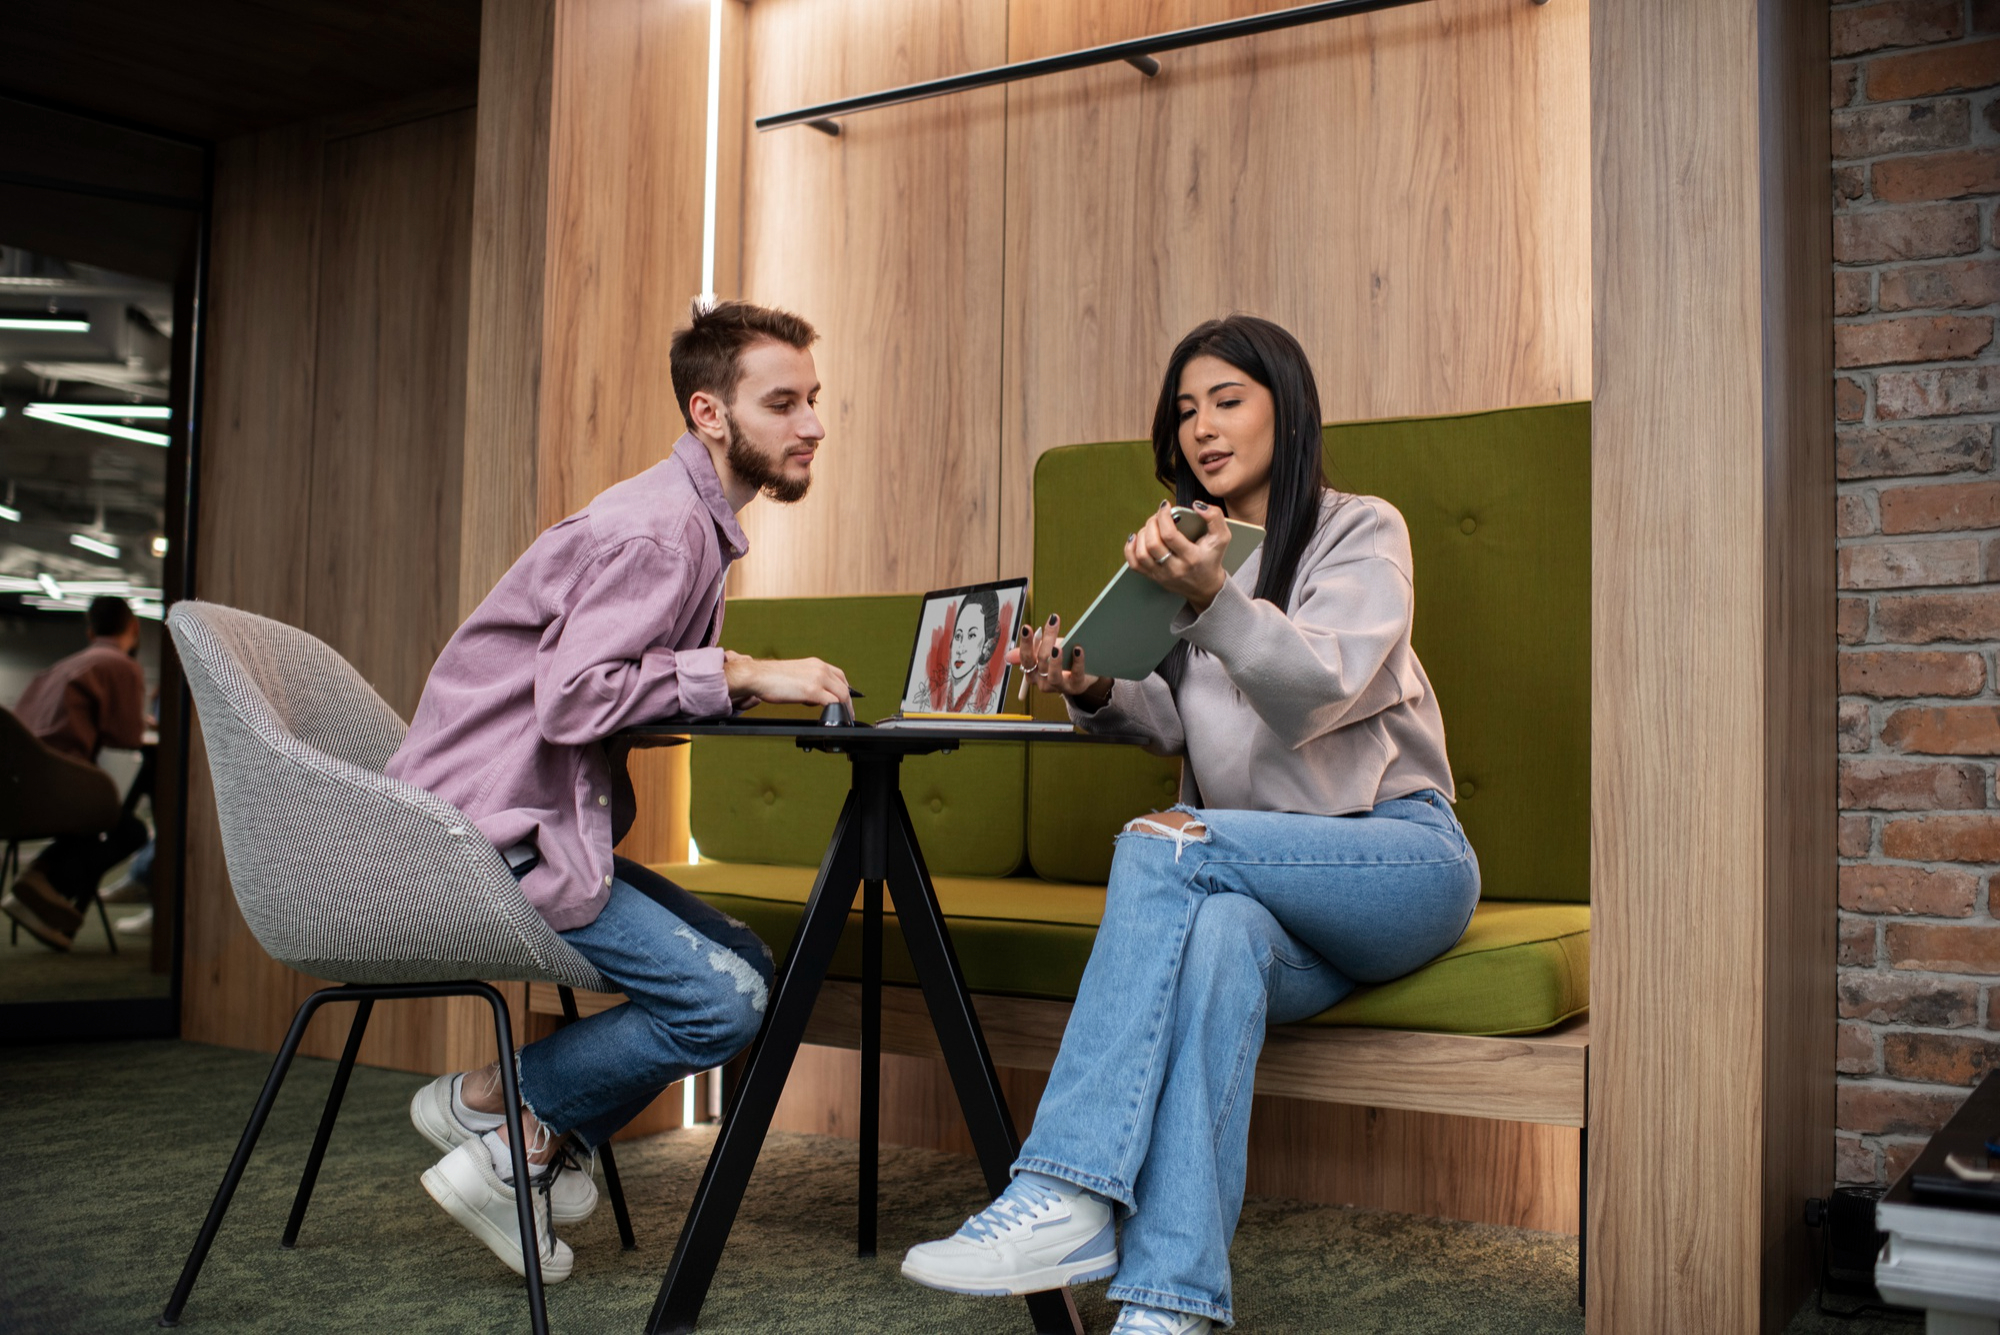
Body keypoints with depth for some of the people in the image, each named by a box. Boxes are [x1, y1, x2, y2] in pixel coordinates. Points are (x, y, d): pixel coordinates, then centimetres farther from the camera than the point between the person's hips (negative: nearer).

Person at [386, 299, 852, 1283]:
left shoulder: (698, 522, 16)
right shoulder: (658, 529, -17)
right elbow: (574, 698, -26)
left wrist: (742, 680, 0)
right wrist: (740, 674, -21)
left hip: (545, 819, 10)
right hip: (491, 828, -10)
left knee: (744, 963, 6)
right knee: (724, 999, -15)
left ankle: (534, 1142, 9)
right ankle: (493, 1100, 2)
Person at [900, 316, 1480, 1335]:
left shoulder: (1362, 531, 1)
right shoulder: (1188, 551, 19)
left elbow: (1317, 691, -17)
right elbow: (1174, 724, 10)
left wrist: (1211, 598, -35)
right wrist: (1096, 694, -12)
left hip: (1404, 856, -3)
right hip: (1270, 888, 4)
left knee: (1166, 845, -31)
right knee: (1216, 931, -34)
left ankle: (1066, 1193, -35)